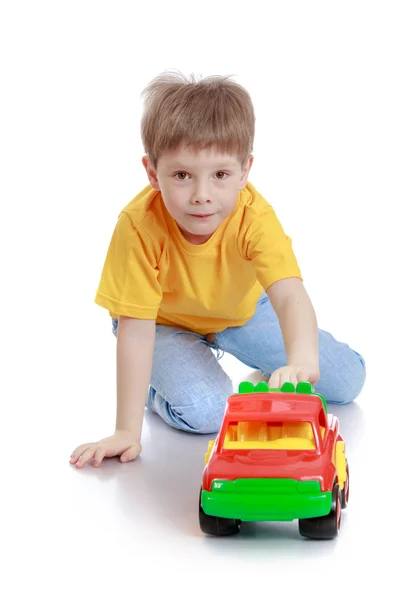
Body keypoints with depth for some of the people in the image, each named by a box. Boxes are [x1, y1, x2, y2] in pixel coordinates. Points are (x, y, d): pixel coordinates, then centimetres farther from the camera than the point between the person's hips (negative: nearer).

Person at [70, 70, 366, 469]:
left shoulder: (255, 217, -33)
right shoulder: (139, 226, -36)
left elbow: (290, 296, -46)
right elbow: (135, 330, -33)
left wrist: (302, 361, -68)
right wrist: (127, 432, -35)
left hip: (241, 310, 3)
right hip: (164, 321, -3)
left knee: (347, 381, -2)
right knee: (202, 411, -31)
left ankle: (272, 375, 29)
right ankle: (157, 389, 3)